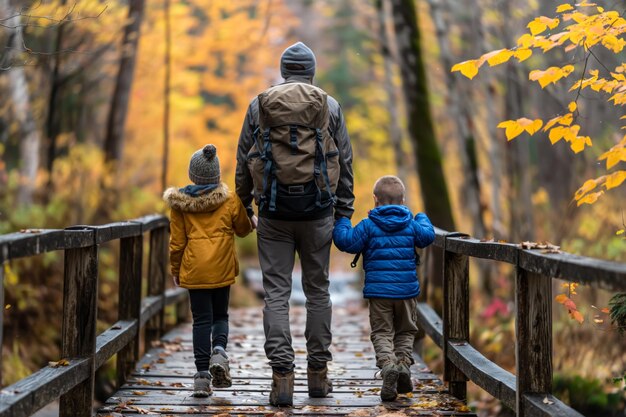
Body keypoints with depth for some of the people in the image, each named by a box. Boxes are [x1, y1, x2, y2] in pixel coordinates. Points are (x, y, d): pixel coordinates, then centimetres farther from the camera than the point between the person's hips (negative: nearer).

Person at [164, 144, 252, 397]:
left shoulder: (179, 203, -1)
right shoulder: (230, 199, -1)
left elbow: (177, 241, 2)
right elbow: (243, 229, 11)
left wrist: (175, 269, 14)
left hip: (194, 269, 0)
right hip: (222, 269, 0)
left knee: (202, 319, 4)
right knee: (220, 315, 16)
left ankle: (202, 373, -2)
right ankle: (219, 350, -12)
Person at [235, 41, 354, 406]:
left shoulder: (259, 105, 6)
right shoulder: (330, 106, 5)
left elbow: (244, 161, 7)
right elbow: (344, 162, 5)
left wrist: (243, 207, 16)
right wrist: (344, 212, 11)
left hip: (274, 211, 0)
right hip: (316, 211, 0)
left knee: (277, 292, 1)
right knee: (318, 291, 11)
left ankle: (282, 377, -7)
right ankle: (318, 373, 16)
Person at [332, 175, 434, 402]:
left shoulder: (369, 225, -3)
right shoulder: (411, 224, 4)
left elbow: (346, 242, -7)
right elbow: (427, 236, 11)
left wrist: (340, 222, 10)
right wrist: (423, 219, 29)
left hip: (378, 290, -2)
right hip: (407, 289, 2)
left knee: (381, 332, 2)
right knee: (405, 331, 18)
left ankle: (387, 364, -24)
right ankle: (404, 361, -6)